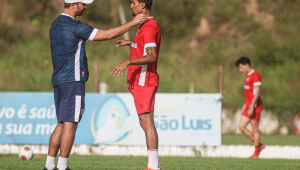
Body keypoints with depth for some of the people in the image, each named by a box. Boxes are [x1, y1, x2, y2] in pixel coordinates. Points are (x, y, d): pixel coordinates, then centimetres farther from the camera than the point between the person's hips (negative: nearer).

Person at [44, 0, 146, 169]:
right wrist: (133, 23, -8)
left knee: (62, 124, 12)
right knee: (70, 124, -7)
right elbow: (107, 35, -15)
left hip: (58, 80, 9)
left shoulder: (56, 24, 14)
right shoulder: (74, 26, -15)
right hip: (73, 81, -9)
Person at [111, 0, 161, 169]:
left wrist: (128, 62, -33)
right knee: (145, 123, 11)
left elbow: (152, 56, -26)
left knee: (147, 122, -12)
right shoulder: (148, 24, 17)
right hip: (140, 81, 11)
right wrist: (131, 42, 44)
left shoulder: (149, 27, -15)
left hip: (144, 82, -11)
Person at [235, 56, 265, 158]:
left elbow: (257, 92, -20)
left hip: (255, 106, -10)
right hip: (249, 106, 10)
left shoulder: (256, 76, -13)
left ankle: (256, 152, 5)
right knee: (241, 127, 5)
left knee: (254, 129, -4)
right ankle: (259, 145, 13)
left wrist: (252, 107, -24)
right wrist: (245, 105, 23)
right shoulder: (248, 76, 17)